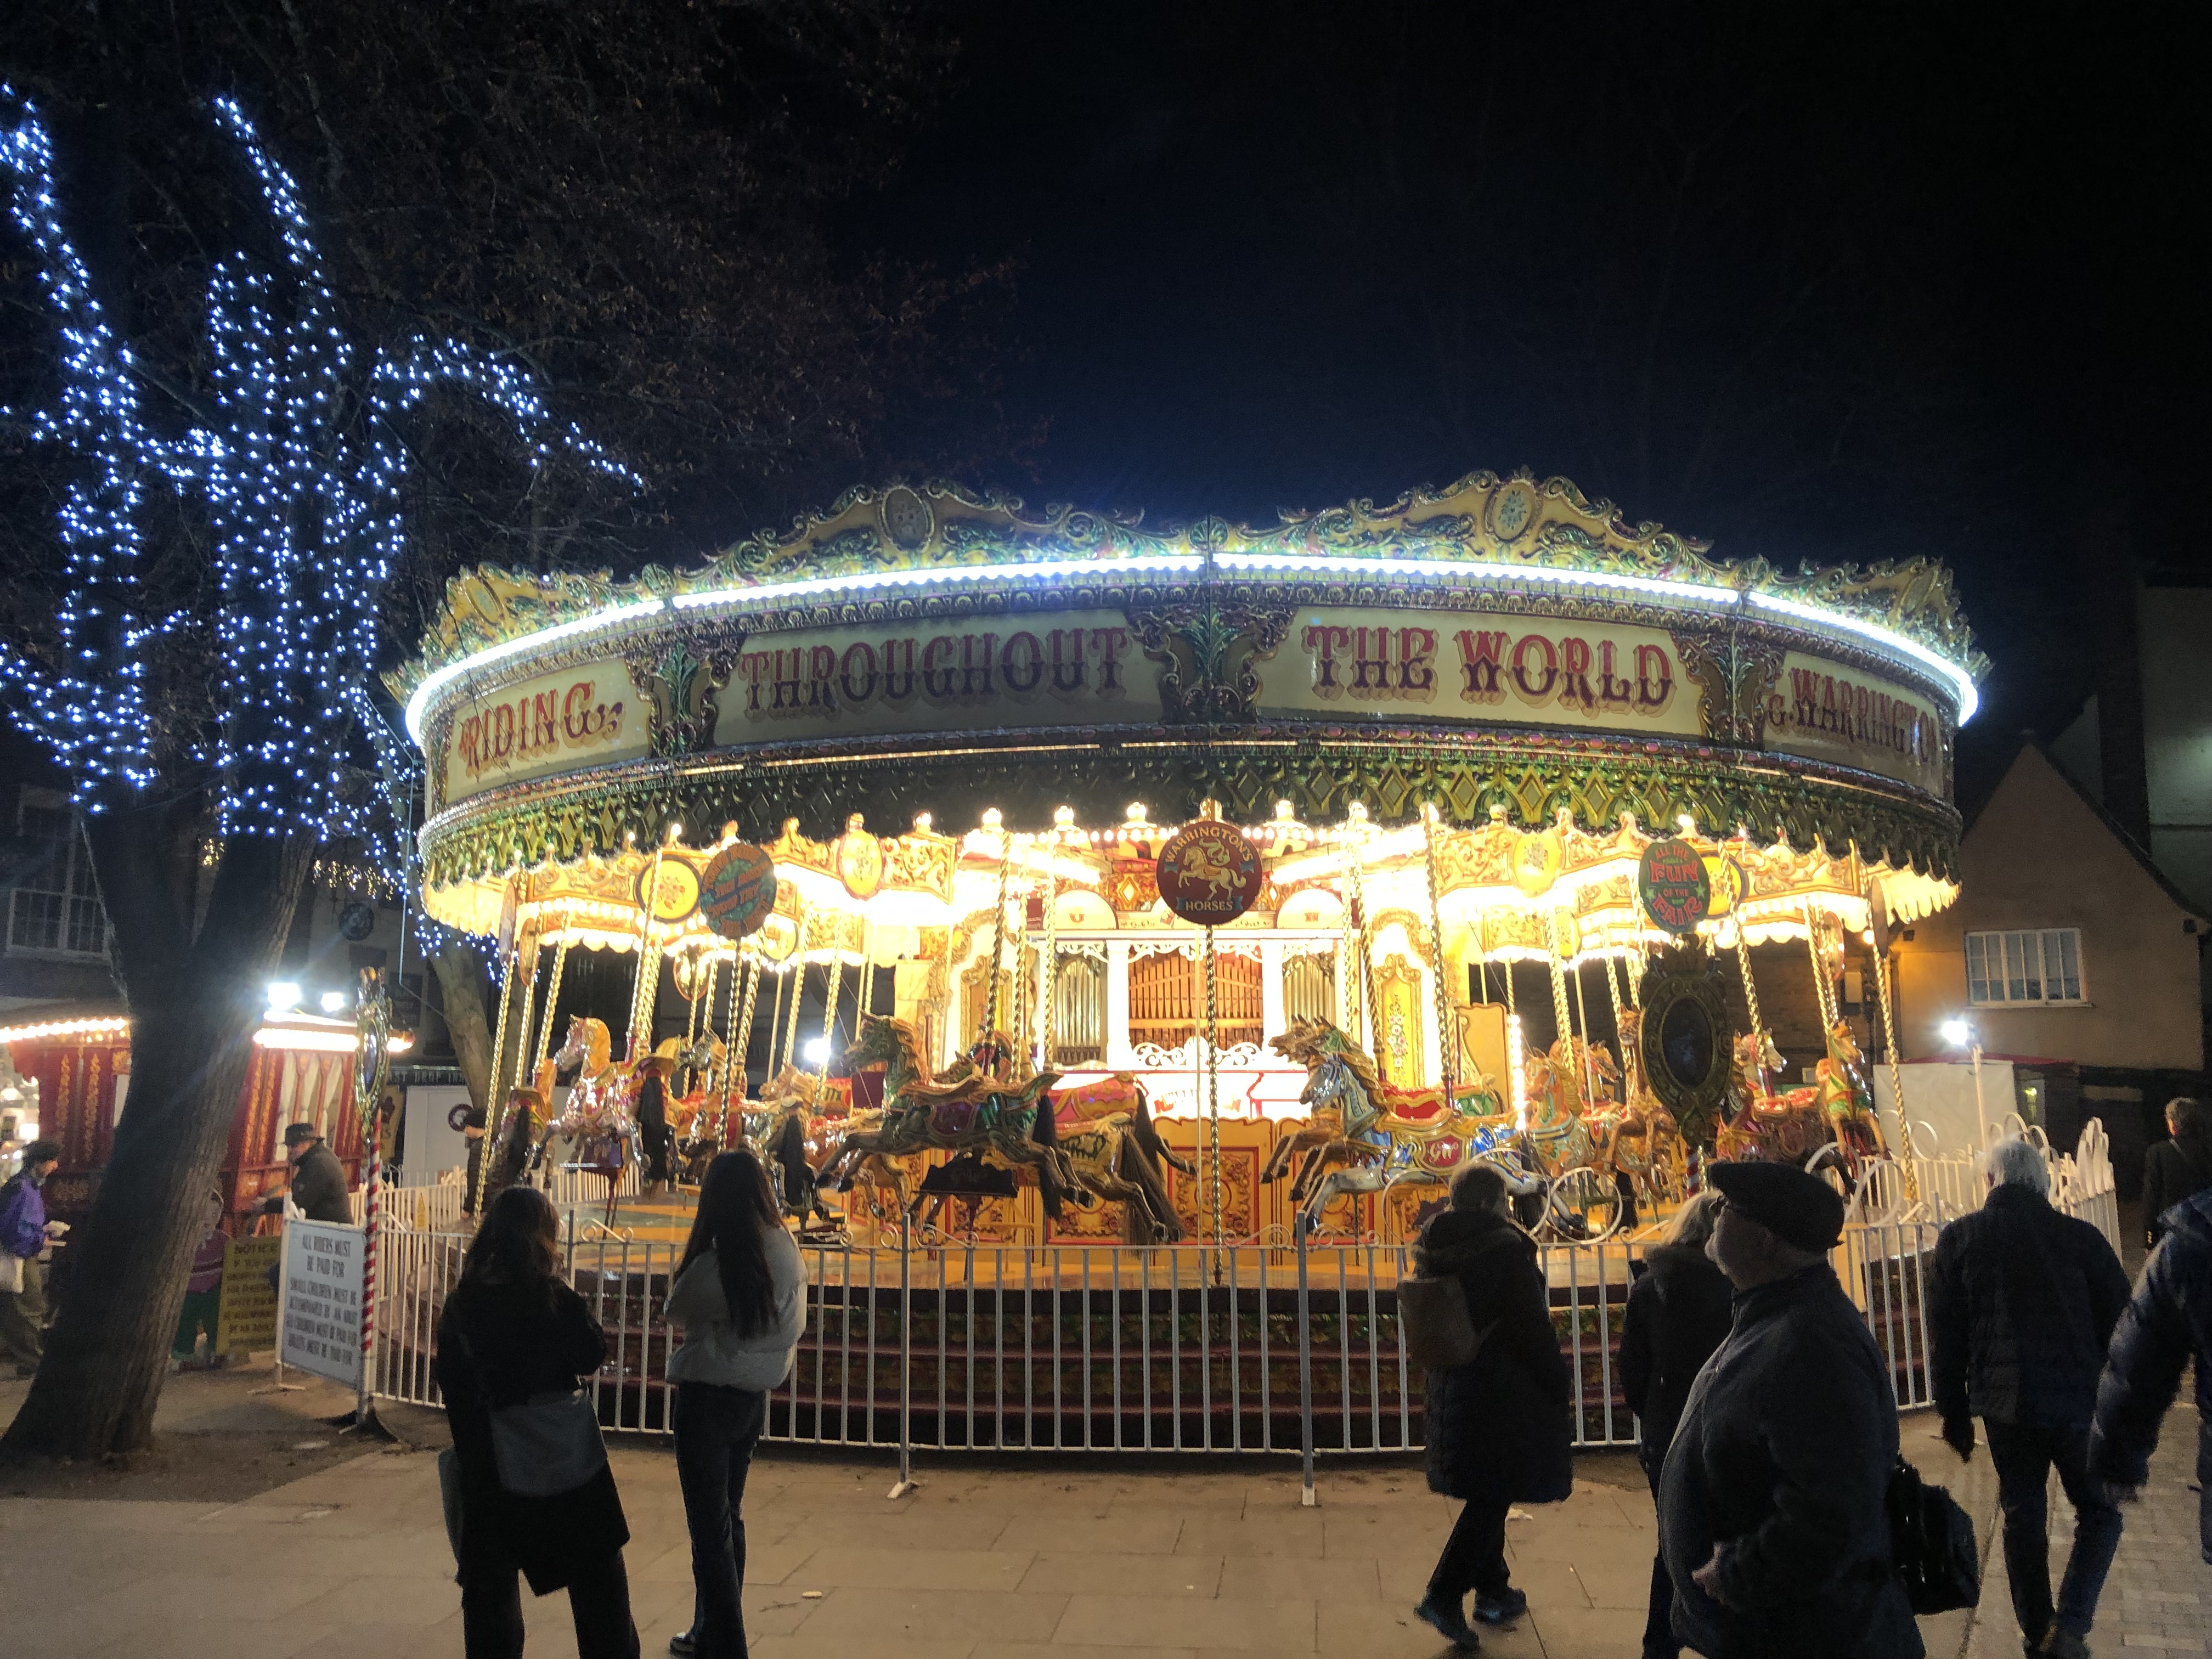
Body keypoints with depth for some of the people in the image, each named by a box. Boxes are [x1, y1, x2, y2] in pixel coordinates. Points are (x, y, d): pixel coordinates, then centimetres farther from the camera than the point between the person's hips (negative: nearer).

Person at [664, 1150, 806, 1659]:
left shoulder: (714, 1265, -23)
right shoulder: (788, 1254, -6)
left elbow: (677, 1313, -4)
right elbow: (793, 1327, 4)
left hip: (708, 1397, -7)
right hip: (756, 1396, 7)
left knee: (710, 1526, 3)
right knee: (729, 1514, 22)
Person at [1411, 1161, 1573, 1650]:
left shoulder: (1432, 1251, 4)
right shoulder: (1506, 1248, -18)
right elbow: (1533, 1328, -16)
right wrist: (1558, 1386, -5)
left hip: (1452, 1387, 8)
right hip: (1504, 1392, -7)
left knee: (1484, 1492, 20)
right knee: (1493, 1495, 0)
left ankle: (1493, 1591, 31)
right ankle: (1444, 1596, -5)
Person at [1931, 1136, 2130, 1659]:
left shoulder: (1959, 1239, -3)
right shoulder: (2081, 1237, -7)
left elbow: (1946, 1335, 0)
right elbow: (2120, 1324, -1)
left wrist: (1954, 1412, 9)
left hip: (2004, 1405, 2)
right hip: (2080, 1401, -1)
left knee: (2023, 1517, 15)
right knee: (2100, 1512, 15)